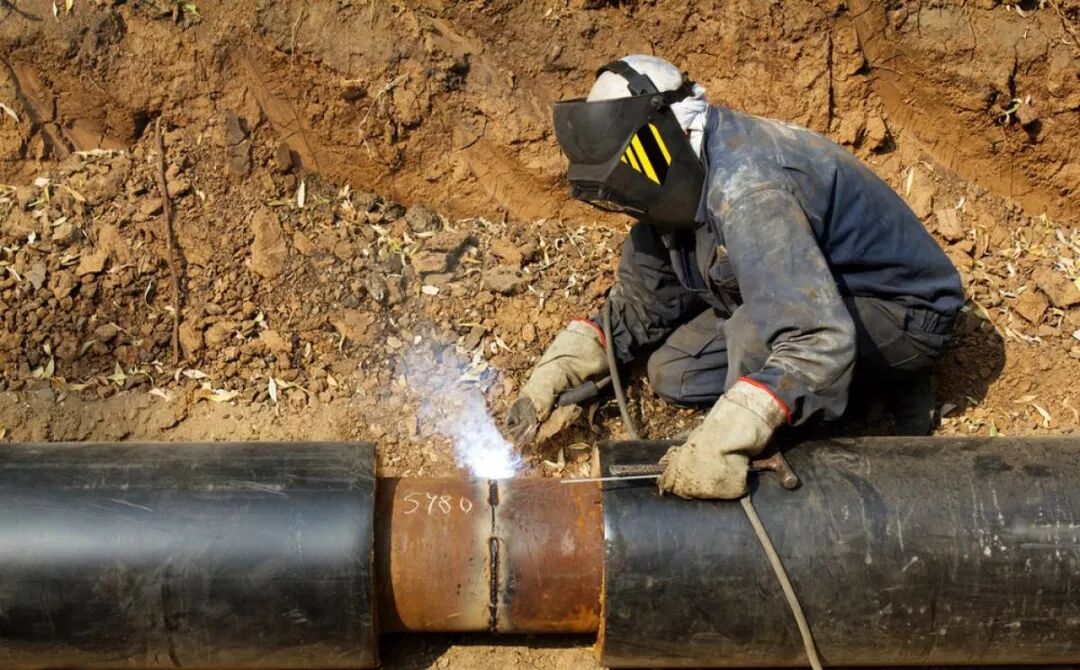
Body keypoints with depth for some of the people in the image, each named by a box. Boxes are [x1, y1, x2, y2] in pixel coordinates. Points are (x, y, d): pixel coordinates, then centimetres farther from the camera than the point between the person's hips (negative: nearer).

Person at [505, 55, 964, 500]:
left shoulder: (743, 187, -34)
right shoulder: (679, 183, -5)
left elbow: (817, 342, -43)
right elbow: (637, 306, 6)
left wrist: (722, 444, -48)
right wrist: (554, 373, -6)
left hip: (904, 312, -9)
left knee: (756, 332, -35)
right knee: (672, 373, 1)